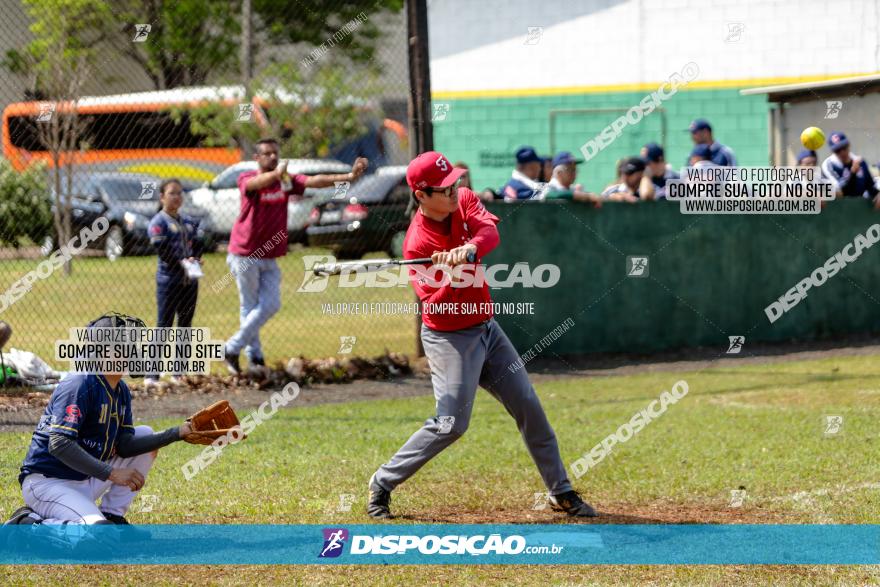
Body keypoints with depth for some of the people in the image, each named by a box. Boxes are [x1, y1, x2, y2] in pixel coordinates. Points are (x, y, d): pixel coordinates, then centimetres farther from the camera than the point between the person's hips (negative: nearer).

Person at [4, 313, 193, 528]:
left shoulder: (121, 391, 9)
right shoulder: (80, 384, -20)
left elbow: (124, 446, 4)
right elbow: (59, 444, -28)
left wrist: (177, 433, -6)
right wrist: (111, 473, -31)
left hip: (88, 482, 10)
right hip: (47, 483, -10)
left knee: (145, 435, 12)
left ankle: (112, 515, 11)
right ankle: (29, 523, -9)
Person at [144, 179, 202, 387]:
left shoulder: (188, 221, 14)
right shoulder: (158, 222, -6)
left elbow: (198, 244, 12)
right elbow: (162, 249, -16)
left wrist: (195, 259, -7)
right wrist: (182, 262, -23)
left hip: (189, 280, 7)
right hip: (168, 279, -7)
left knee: (185, 325, 11)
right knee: (164, 325, -8)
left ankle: (180, 372, 19)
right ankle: (152, 375, -8)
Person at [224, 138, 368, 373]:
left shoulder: (286, 180, 2)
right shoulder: (246, 179, -10)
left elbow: (314, 181, -11)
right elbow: (256, 183, -35)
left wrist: (348, 176, -27)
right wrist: (276, 173, -58)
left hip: (269, 258, 6)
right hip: (245, 255, -6)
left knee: (271, 305, 2)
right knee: (250, 307, 2)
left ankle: (233, 349, 13)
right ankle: (254, 356, 14)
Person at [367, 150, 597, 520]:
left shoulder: (464, 201, -4)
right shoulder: (417, 244, -20)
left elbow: (489, 230, -24)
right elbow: (435, 306, -26)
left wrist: (470, 249, -44)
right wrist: (453, 274, -43)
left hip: (486, 328, 7)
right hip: (449, 339, -7)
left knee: (528, 407, 7)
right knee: (451, 424, -13)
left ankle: (561, 491, 18)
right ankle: (381, 485, 1)